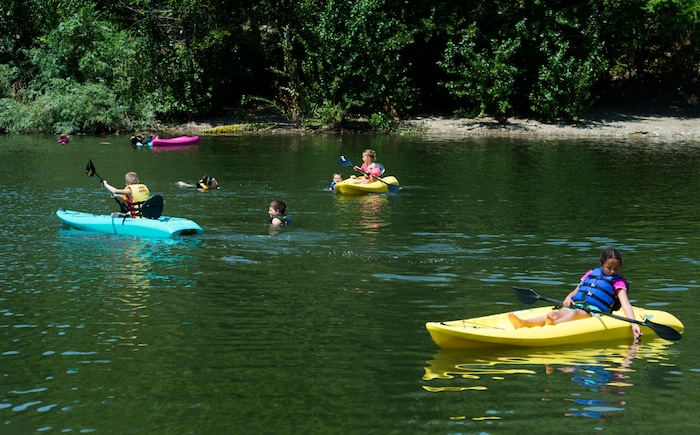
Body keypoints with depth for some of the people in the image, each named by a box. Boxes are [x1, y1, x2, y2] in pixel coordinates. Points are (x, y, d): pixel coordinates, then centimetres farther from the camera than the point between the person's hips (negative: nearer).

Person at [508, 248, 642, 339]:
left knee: (575, 313, -37)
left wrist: (634, 323, -17)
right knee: (555, 314, -27)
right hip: (574, 306, 3)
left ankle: (553, 324, -69)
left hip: (594, 312, -3)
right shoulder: (591, 273, 24)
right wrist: (568, 298, 3)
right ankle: (523, 323, -54)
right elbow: (576, 291, 28)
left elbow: (625, 304, -2)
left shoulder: (618, 281, 10)